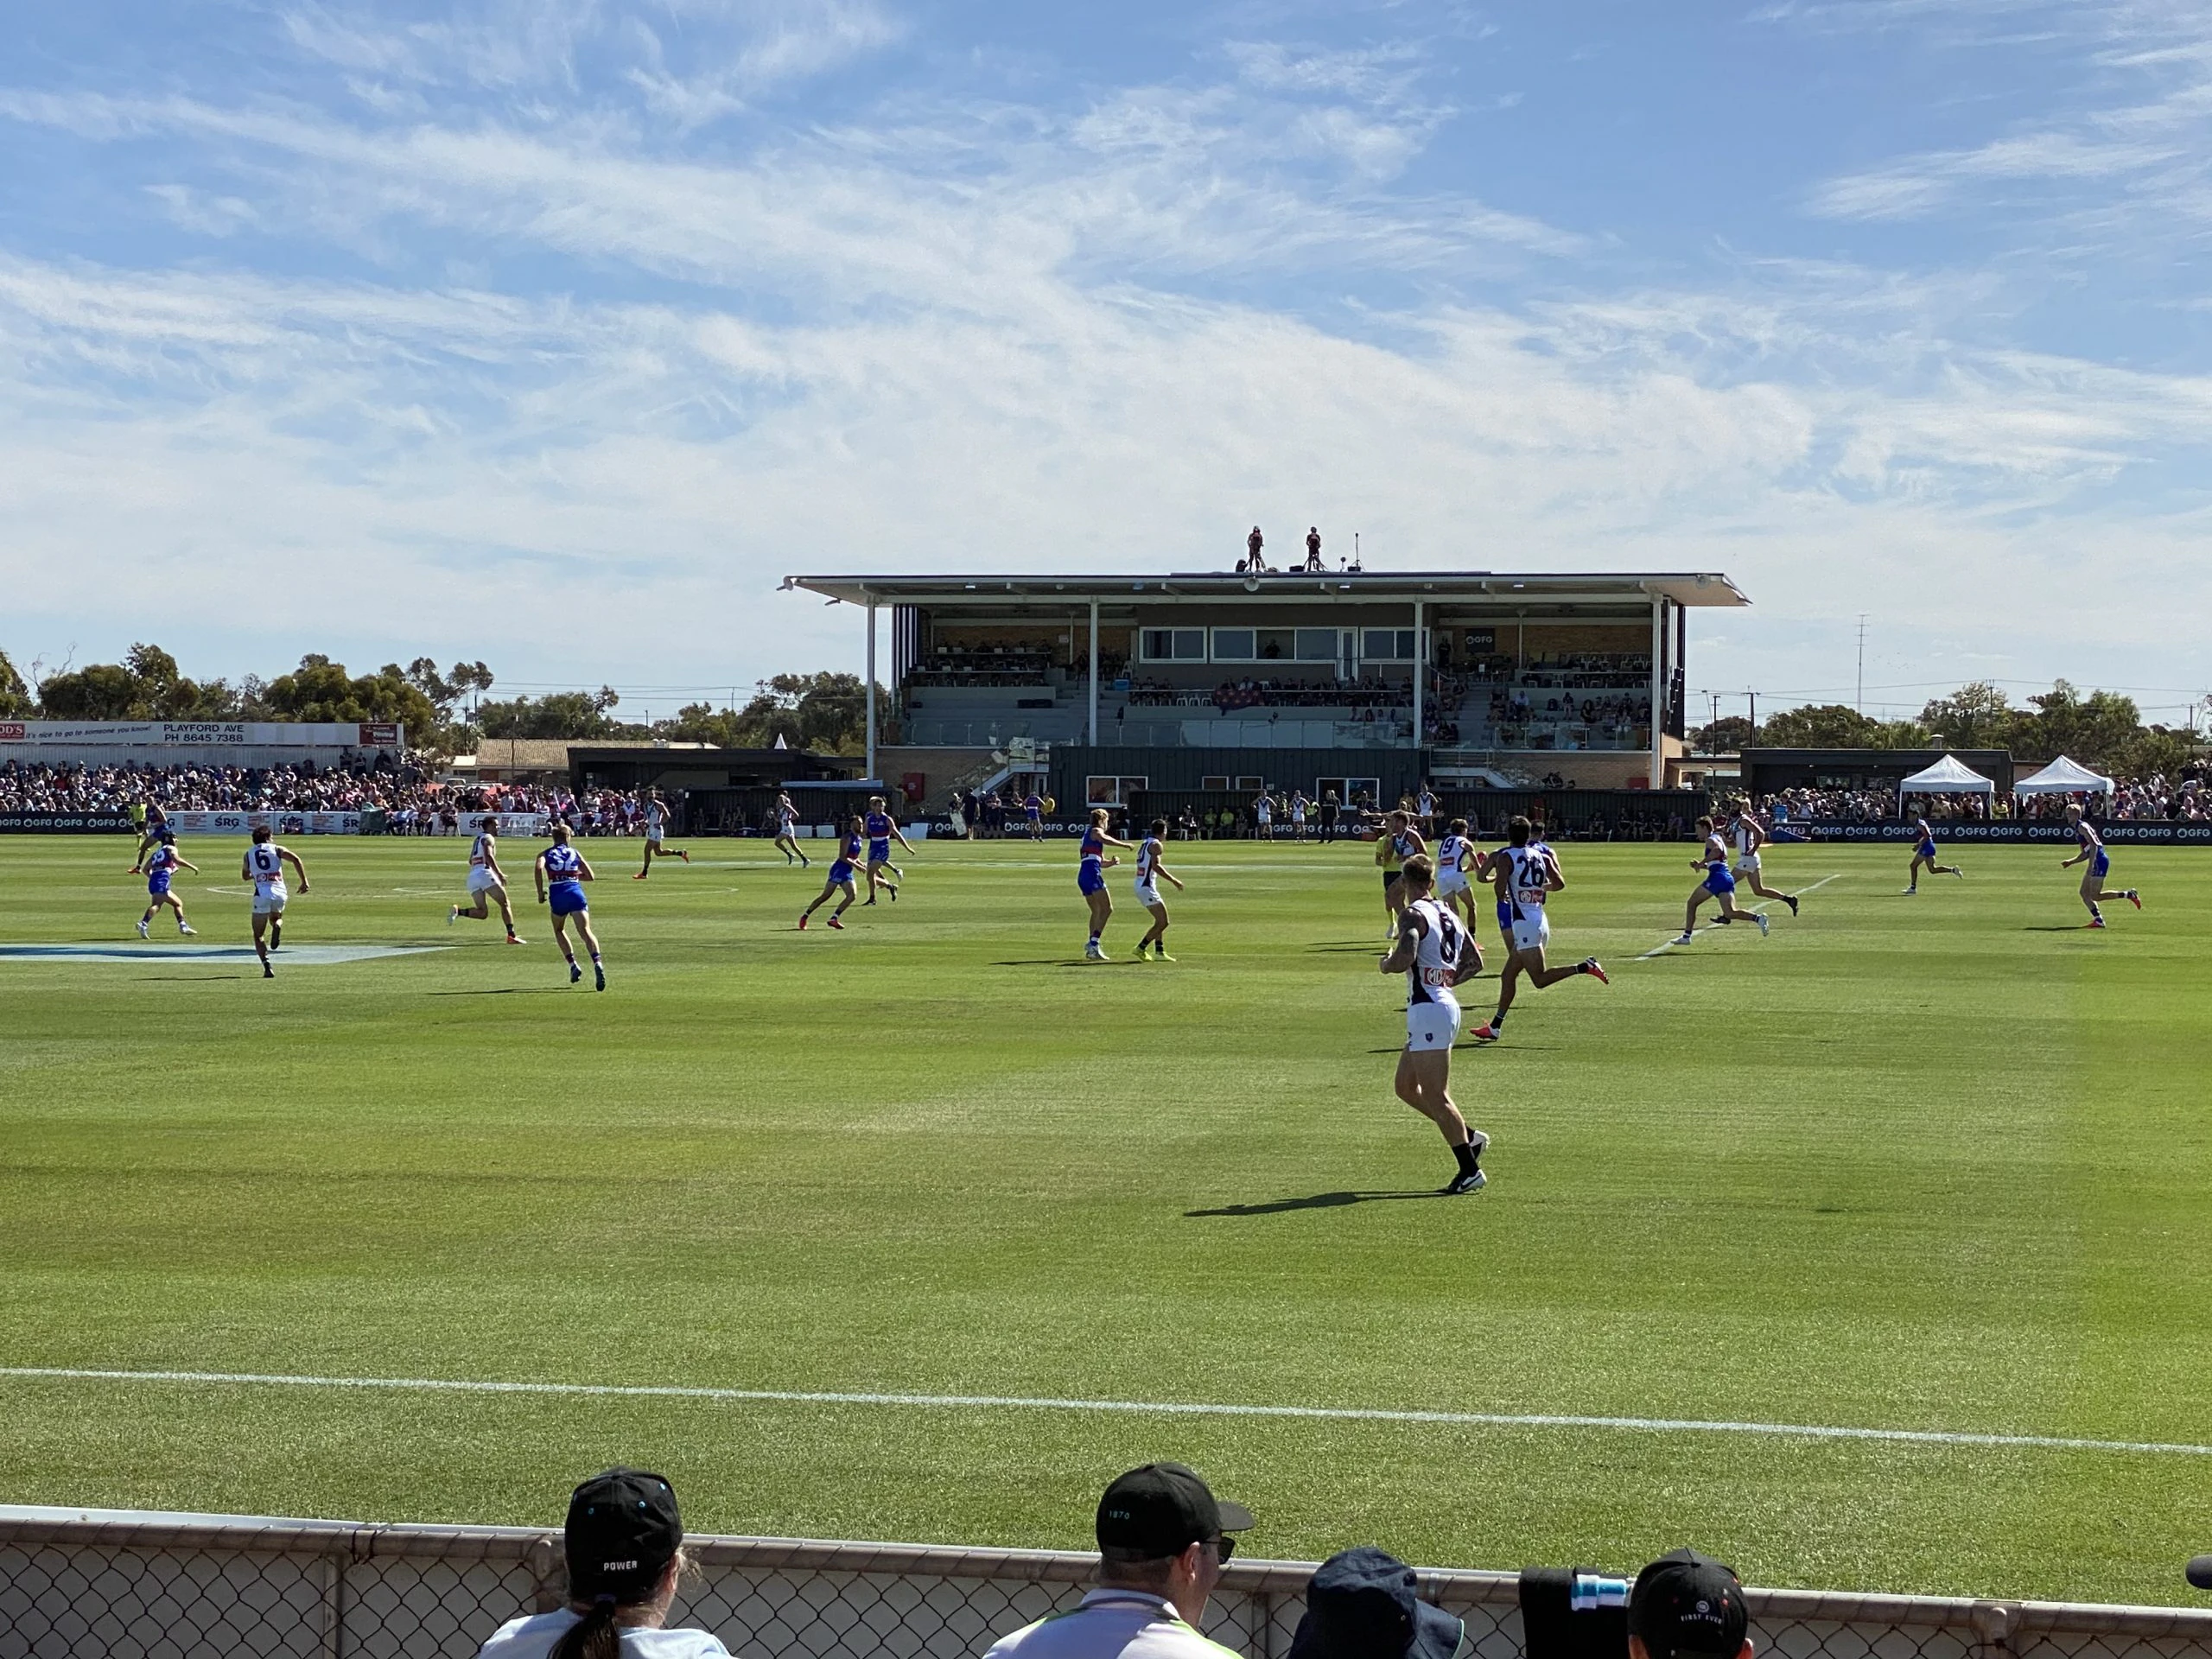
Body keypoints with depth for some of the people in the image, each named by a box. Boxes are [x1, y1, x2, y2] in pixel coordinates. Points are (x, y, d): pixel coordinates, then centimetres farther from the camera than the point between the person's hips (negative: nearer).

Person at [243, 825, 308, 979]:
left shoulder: (249, 854, 17)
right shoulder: (277, 849, 12)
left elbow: (245, 876, 29)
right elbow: (295, 859, -3)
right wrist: (304, 882, -1)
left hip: (262, 894, -1)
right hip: (280, 892, 1)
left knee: (258, 936, 9)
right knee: (275, 918, 32)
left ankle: (266, 965, -14)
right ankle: (277, 926, -6)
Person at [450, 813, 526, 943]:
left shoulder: (477, 839, 27)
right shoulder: (488, 838, 1)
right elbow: (488, 856, -16)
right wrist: (499, 873, -19)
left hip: (472, 875, 8)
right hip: (485, 873, -7)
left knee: (482, 912, 5)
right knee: (505, 904, 0)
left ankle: (458, 911, -18)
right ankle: (511, 935, -9)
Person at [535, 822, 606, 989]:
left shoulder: (546, 854, 15)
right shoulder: (575, 853, 20)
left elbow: (538, 868, -7)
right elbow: (590, 876, 18)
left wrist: (540, 892, 1)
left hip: (557, 895, 0)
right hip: (576, 892, 0)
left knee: (559, 930, 25)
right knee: (585, 931, -11)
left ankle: (573, 965, 13)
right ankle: (597, 963, -35)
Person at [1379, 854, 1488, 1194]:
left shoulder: (1413, 914, -12)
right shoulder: (1448, 915, 14)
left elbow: (1404, 959, -26)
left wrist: (1386, 964, -5)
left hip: (1428, 1010, -9)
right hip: (1447, 1004, 9)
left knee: (1436, 1097, -4)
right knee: (1406, 1087, 18)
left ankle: (1470, 1171, -3)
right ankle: (1469, 1136, 17)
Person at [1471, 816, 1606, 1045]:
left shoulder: (1505, 857, -6)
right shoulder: (1542, 856, 11)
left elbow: (1499, 886, -18)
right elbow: (1559, 884, 10)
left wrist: (1503, 896, 4)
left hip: (1523, 921, -8)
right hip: (1541, 920, 8)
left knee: (1540, 979, -9)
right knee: (1508, 975, 14)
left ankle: (1584, 967, -23)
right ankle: (1495, 1027, 17)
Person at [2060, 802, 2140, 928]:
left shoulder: (2082, 827, -9)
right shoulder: (2077, 829, 21)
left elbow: (2094, 845, -21)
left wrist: (2091, 866, -26)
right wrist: (2070, 862, 19)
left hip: (2099, 862, -10)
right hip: (2095, 862, 10)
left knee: (2095, 896, -9)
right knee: (2084, 893, 7)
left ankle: (2128, 894, -3)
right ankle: (2098, 919, 5)